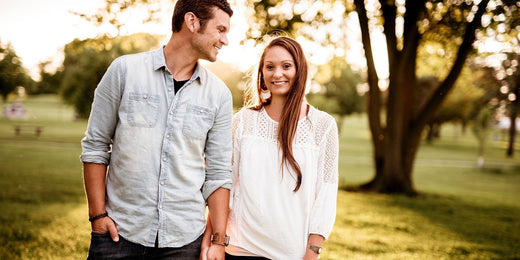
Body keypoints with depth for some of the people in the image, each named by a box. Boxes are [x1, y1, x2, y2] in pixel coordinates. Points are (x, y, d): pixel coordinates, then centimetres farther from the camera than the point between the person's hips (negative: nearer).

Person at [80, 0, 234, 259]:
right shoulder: (125, 70, -3)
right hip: (119, 231, -1)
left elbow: (218, 173, 4)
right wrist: (98, 215, -4)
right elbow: (95, 146, 1)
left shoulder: (219, 94, 2)